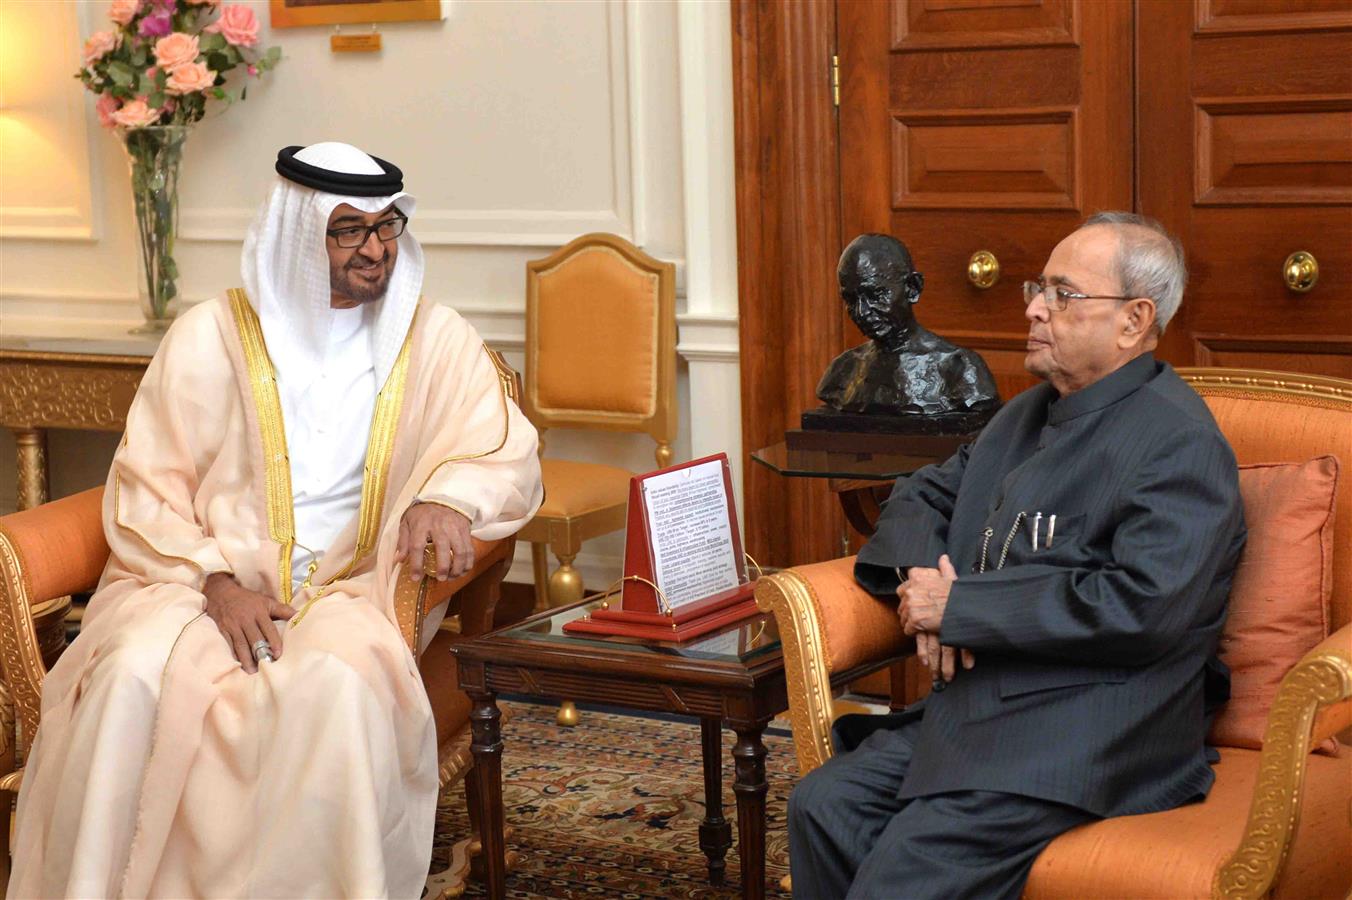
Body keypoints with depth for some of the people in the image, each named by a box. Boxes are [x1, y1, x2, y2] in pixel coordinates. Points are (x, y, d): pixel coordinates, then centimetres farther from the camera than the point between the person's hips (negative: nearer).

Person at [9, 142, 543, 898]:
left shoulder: (437, 342, 9)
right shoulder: (211, 337, 7)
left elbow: (507, 458, 6)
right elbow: (145, 493, 4)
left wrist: (448, 498, -18)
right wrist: (217, 582, -13)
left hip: (345, 586, 0)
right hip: (199, 575, 0)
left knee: (334, 687, -36)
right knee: (137, 676, -32)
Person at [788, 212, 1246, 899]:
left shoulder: (1181, 445, -11)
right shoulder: (1028, 415, 19)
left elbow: (1144, 607, -23)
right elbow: (923, 495, 27)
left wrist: (960, 606, -15)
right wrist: (920, 574, 0)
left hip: (1084, 736, -8)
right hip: (973, 705, 8)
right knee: (821, 808, -13)